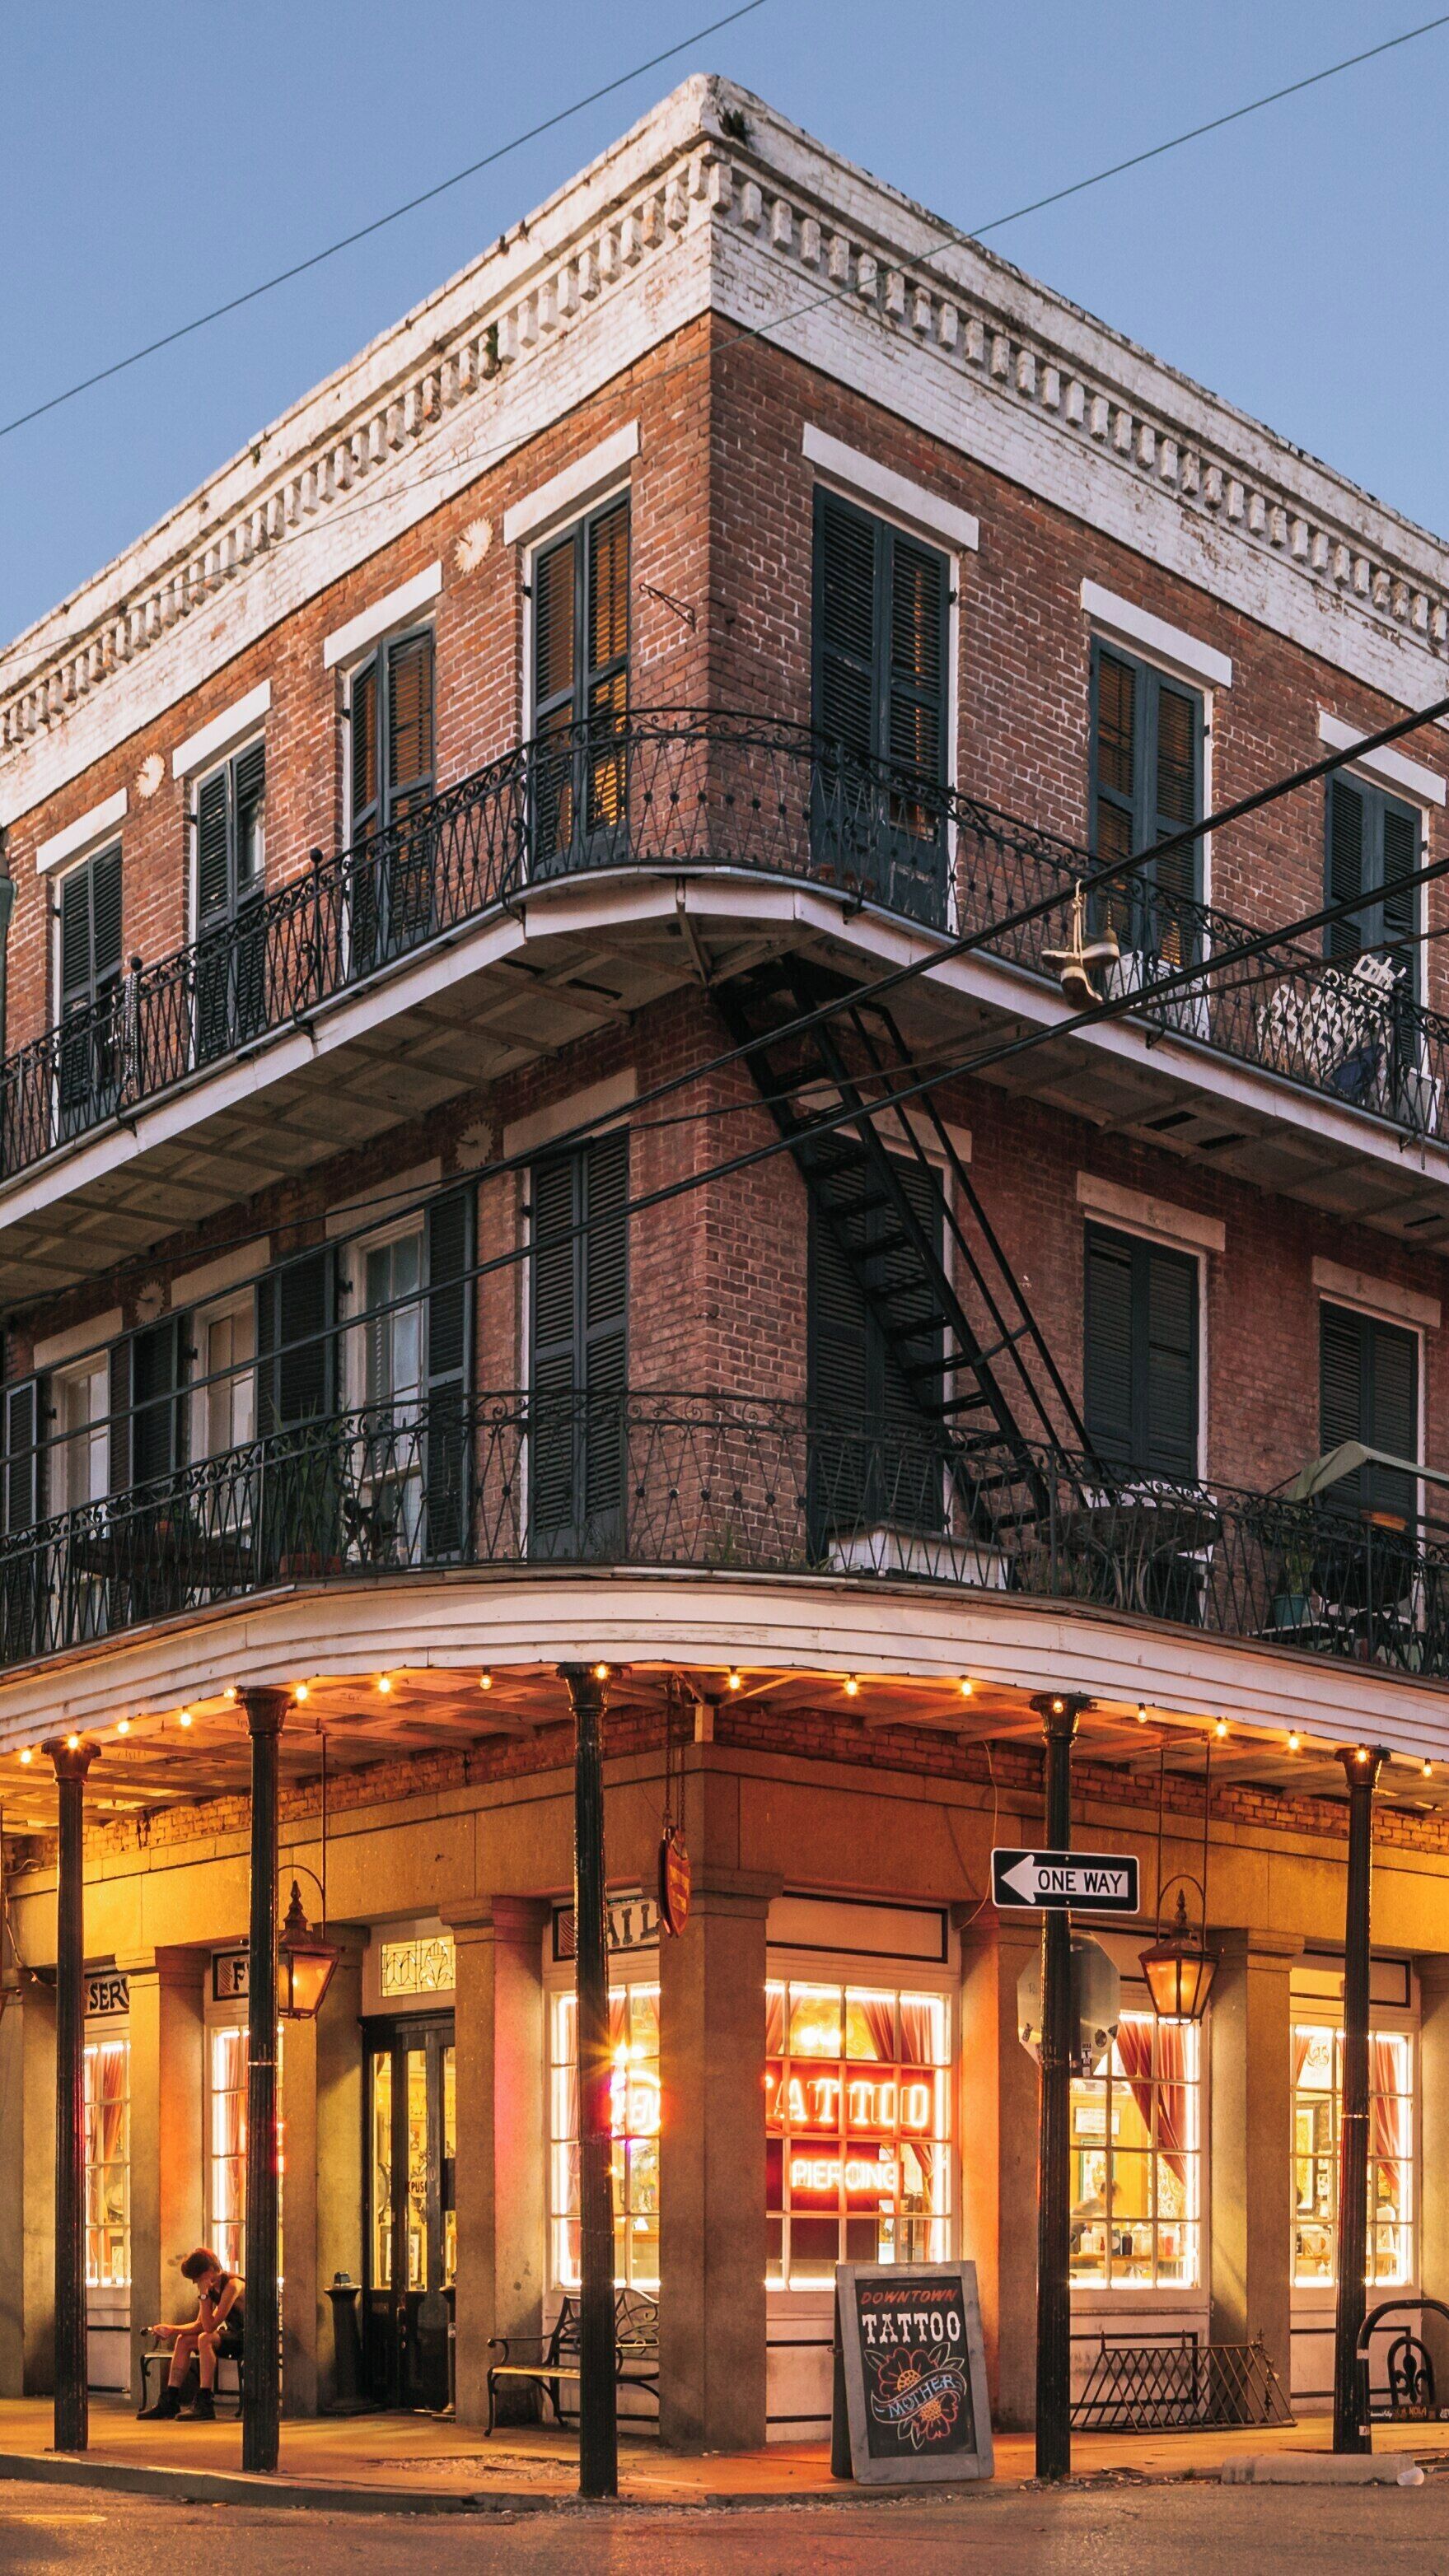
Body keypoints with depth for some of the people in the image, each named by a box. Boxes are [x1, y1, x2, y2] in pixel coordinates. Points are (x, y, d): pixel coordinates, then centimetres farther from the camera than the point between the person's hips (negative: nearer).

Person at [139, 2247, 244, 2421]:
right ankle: (169, 2402, 5)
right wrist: (172, 2330, -3)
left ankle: (205, 2404, -29)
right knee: (183, 2341, 4)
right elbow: (200, 2325, 8)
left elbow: (210, 2326, -26)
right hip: (231, 2336, 10)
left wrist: (204, 2295, -24)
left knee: (205, 2339, -31)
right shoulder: (211, 2288, 7)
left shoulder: (232, 2285, -21)